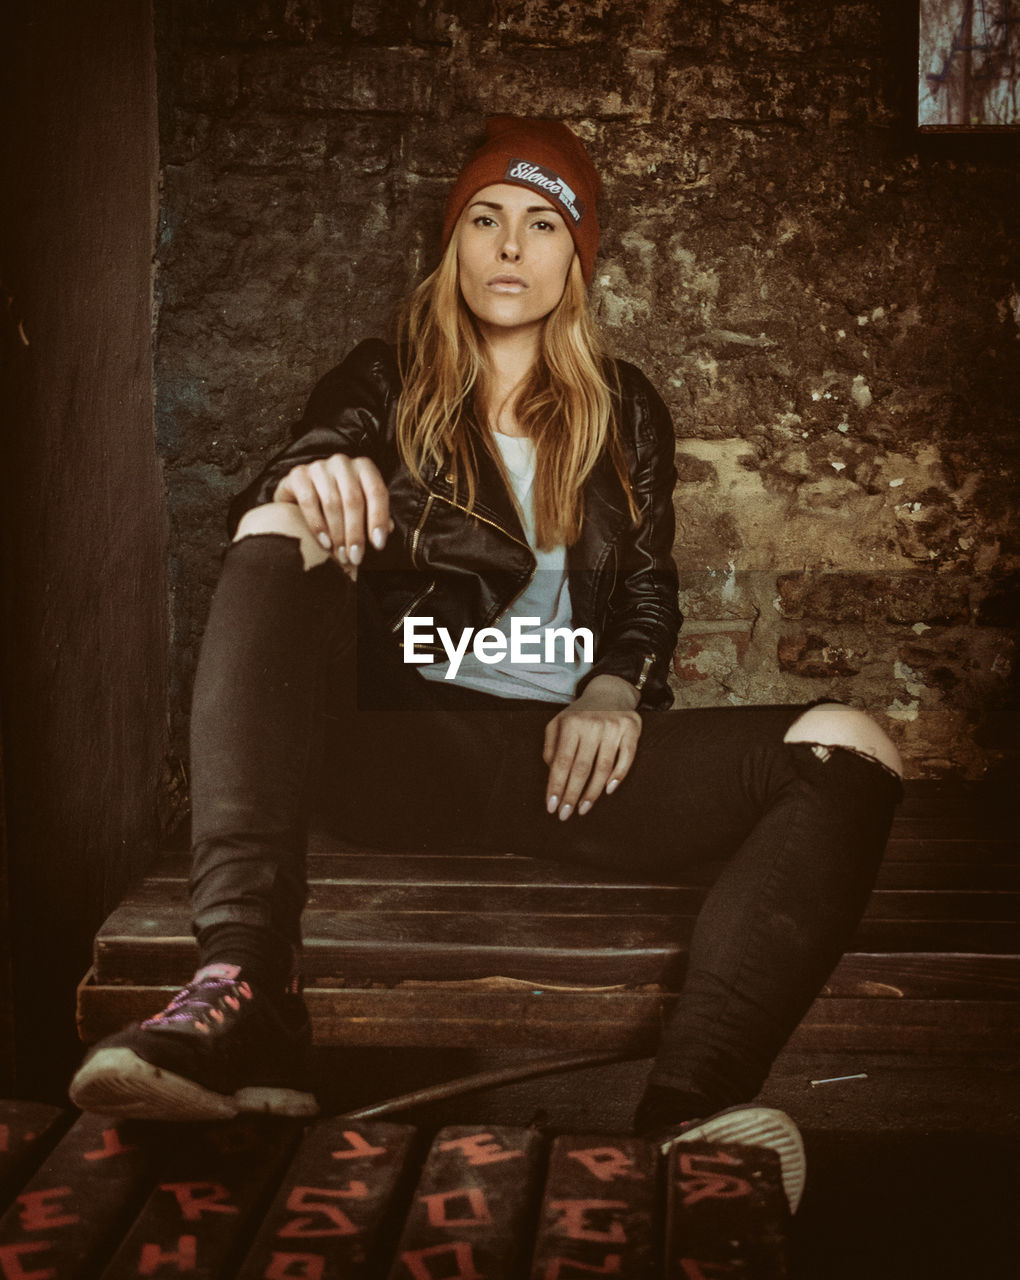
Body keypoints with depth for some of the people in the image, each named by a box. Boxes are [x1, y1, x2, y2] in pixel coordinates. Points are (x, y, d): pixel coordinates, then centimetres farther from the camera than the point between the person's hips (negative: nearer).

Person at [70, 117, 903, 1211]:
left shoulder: (624, 411, 23)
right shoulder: (384, 384, 17)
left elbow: (649, 587, 18)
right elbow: (283, 487, -2)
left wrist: (616, 689, -5)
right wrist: (312, 477, -28)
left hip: (573, 753, 2)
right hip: (403, 748, -1)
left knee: (849, 751, -23)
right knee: (283, 530, -29)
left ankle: (686, 1117, -45)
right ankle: (242, 997, -46)